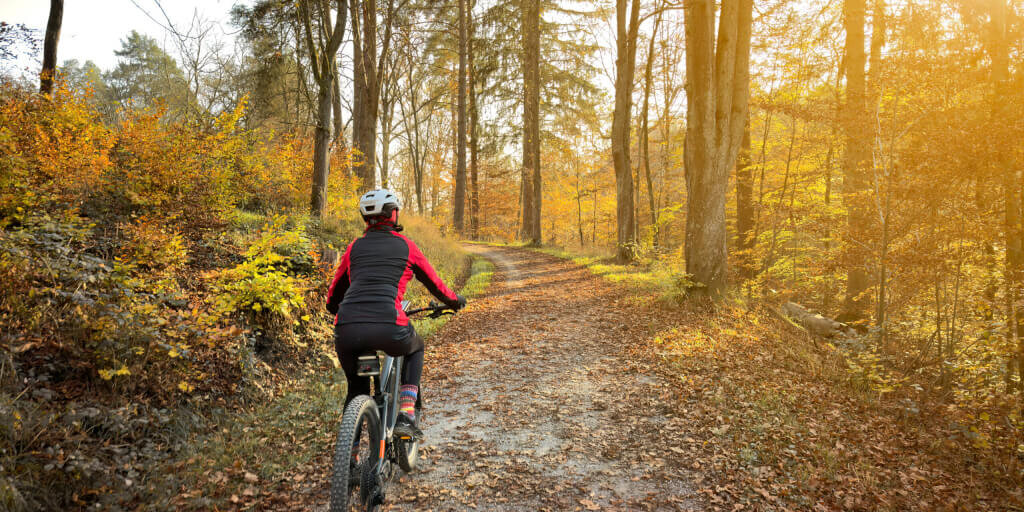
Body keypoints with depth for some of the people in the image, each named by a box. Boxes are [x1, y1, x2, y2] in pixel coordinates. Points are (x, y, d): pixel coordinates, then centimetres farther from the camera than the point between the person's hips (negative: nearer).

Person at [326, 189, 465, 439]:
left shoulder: (355, 246, 20)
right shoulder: (406, 245, 13)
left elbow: (333, 297, 27)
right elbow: (434, 284, 23)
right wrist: (455, 300, 43)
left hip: (346, 331, 3)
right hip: (388, 328, -3)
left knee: (356, 388, 28)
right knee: (415, 348, 32)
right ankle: (406, 416, 19)